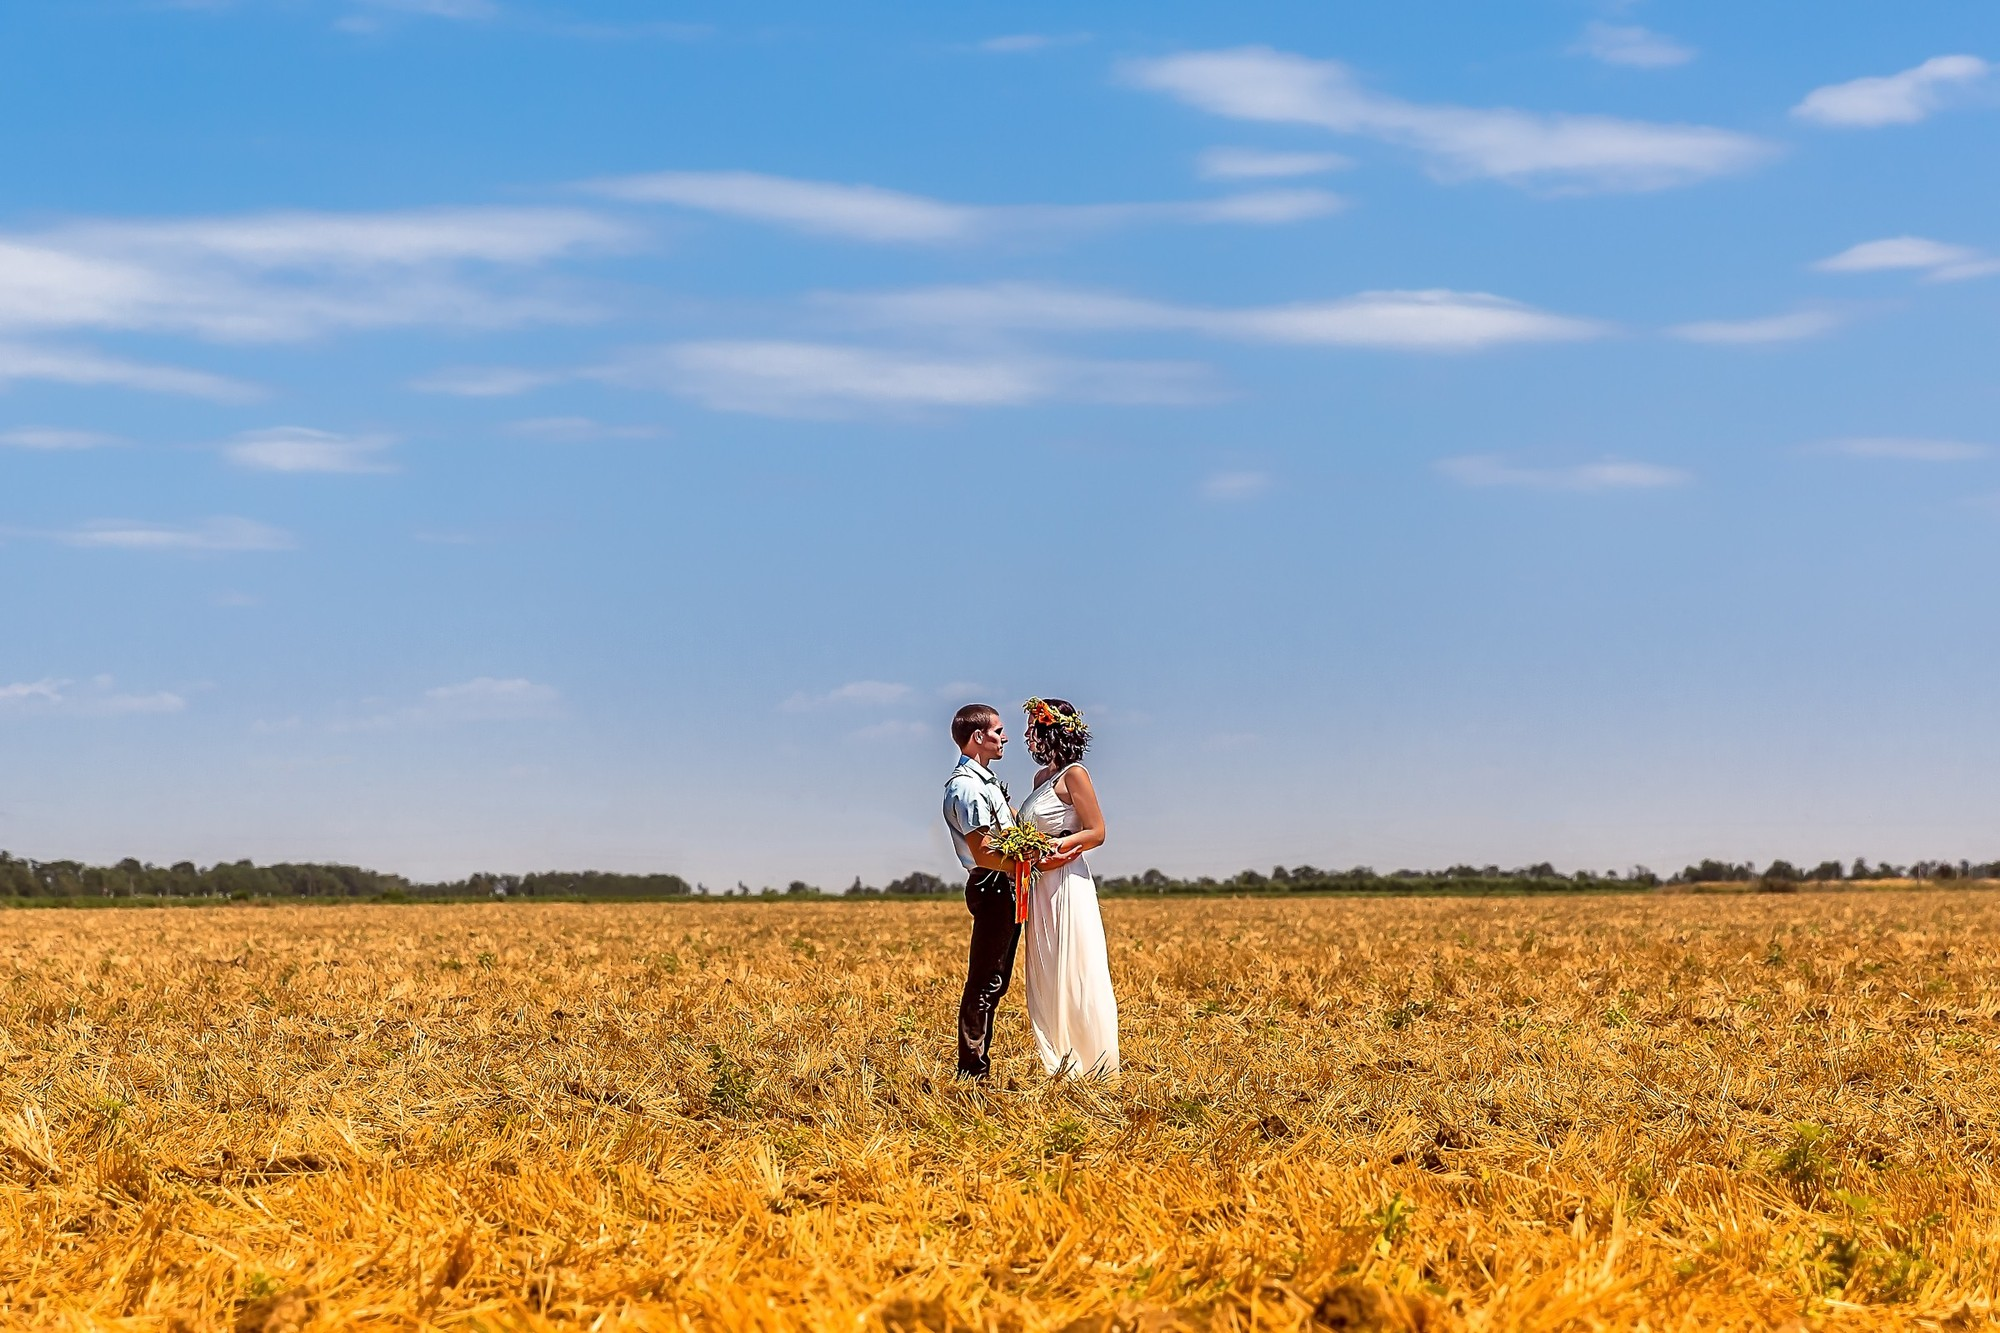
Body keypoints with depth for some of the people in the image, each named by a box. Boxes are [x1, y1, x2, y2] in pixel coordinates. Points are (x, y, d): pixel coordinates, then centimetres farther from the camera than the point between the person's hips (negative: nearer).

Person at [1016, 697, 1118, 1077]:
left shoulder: (1074, 774, -10)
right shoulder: (1041, 777, 14)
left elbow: (1097, 833, -12)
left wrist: (1054, 847, -22)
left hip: (1068, 884, -9)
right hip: (1039, 887, 9)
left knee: (1074, 976, -5)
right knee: (1045, 978, 9)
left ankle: (1091, 1063, 2)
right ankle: (1059, 1061, 14)